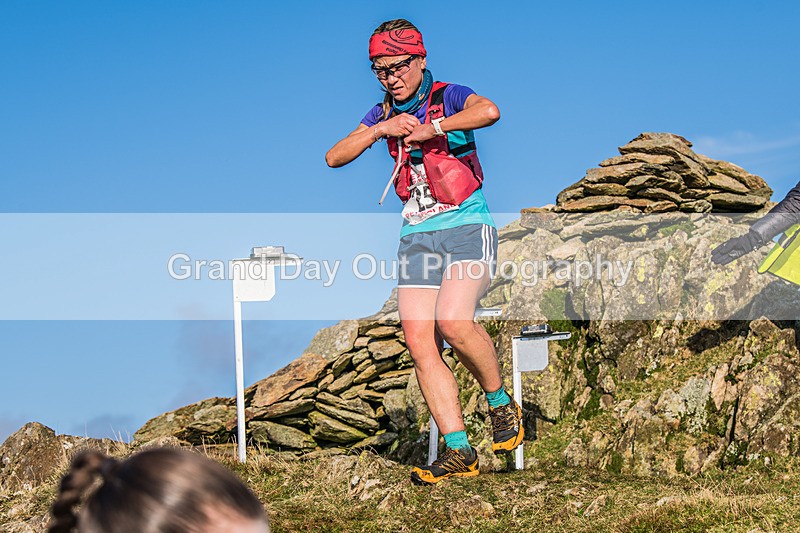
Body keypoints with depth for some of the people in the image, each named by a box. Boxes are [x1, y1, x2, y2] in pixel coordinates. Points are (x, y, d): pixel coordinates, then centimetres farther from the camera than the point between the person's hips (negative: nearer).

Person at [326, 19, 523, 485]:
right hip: (418, 235, 6)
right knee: (419, 341, -9)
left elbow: (489, 112, -27)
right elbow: (334, 157, 5)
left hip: (467, 225, -6)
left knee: (452, 322, -27)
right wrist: (382, 129, -8)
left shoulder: (449, 97, -3)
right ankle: (459, 453, -7)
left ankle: (501, 404, -1)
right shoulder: (384, 113, 14)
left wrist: (431, 128, -20)